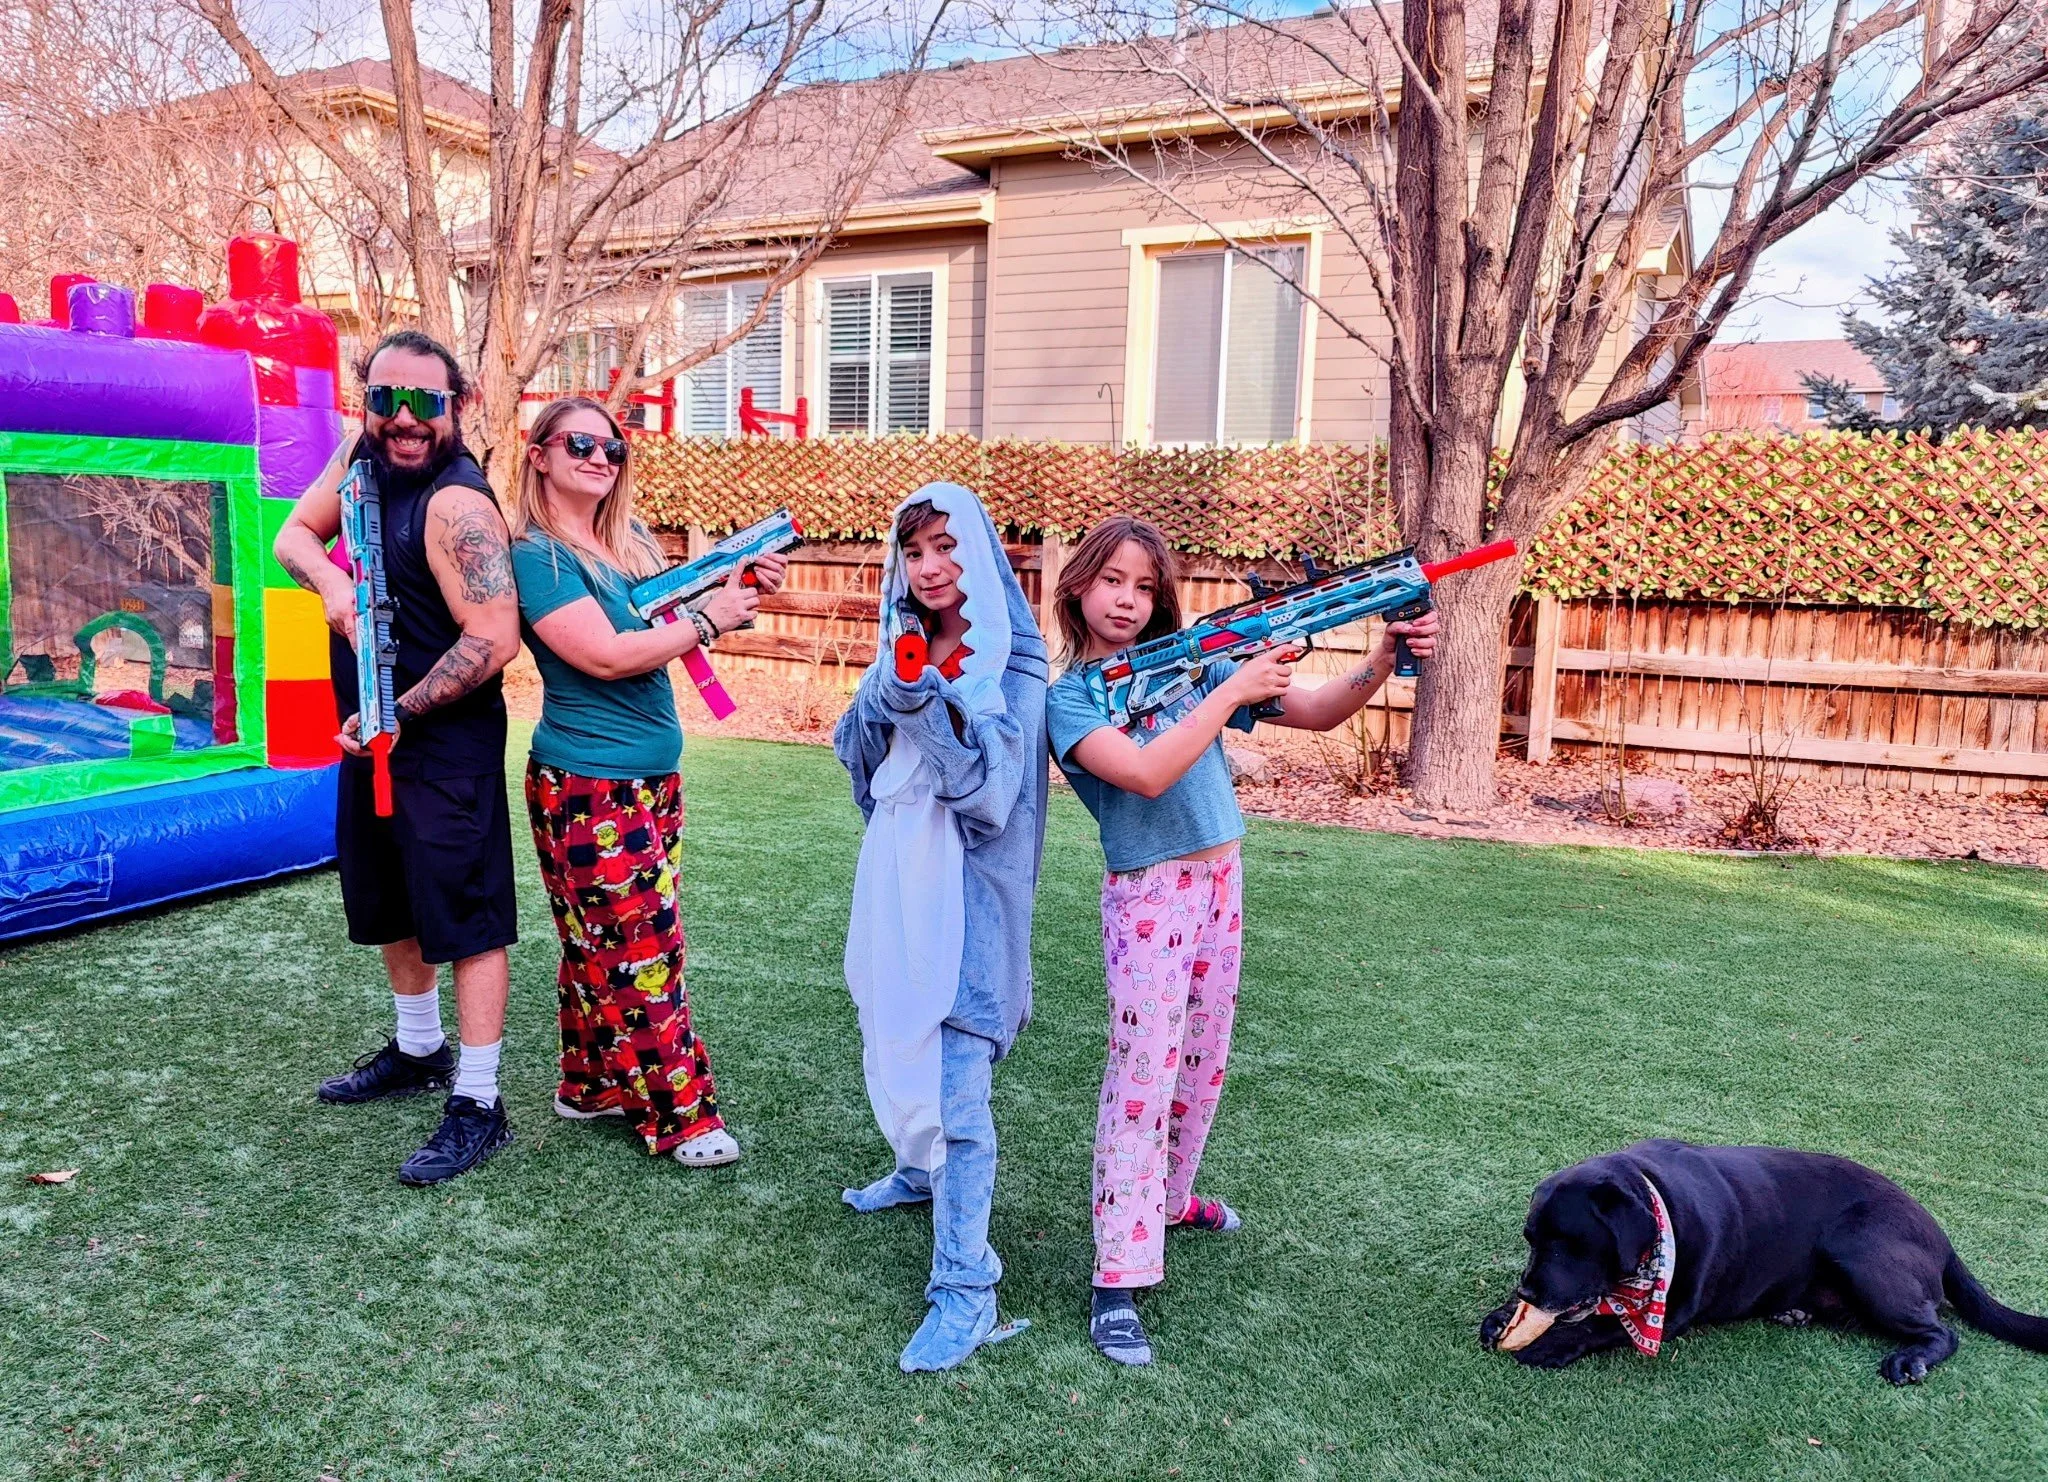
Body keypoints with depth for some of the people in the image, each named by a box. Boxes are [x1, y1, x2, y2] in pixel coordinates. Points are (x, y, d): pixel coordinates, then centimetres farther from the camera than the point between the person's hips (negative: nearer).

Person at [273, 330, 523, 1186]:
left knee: (466, 919, -3)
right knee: (389, 904, 21)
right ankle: (418, 1051, 40)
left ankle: (477, 1106, 5)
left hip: (444, 741, -9)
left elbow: (496, 638, -28)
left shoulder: (456, 504, -22)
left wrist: (401, 714, -22)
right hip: (370, 729, 9)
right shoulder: (364, 451, 4)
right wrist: (335, 585, -13)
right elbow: (294, 535, 9)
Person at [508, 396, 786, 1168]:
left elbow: (674, 615, 19)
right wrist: (709, 620, -15)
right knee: (639, 953, -1)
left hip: (654, 775, 8)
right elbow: (605, 655, -21)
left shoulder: (633, 543, 11)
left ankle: (593, 1084, 31)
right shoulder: (535, 554, -12)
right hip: (589, 785, -8)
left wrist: (741, 591, 1)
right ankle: (678, 1114, 9)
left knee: (602, 946, 17)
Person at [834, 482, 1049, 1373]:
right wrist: (887, 694, -12)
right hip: (898, 872, 7)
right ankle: (923, 1170, 46)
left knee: (959, 1079, -9)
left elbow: (990, 783, -18)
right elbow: (857, 758, 6)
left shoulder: (1011, 664, -9)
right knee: (899, 1037, 21)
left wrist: (929, 703, -29)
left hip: (969, 886, -7)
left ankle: (967, 1289, -3)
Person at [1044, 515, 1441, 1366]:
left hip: (1219, 882, 6)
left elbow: (1317, 713, 1)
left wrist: (1383, 662, -16)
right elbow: (1147, 774, -26)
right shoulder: (1068, 697, -9)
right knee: (1142, 1074, -8)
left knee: (1203, 1062, 17)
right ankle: (1118, 1281, 0)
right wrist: (1232, 691, -22)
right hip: (1147, 898, -5)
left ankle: (1171, 1197, 40)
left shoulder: (1191, 661, 3)